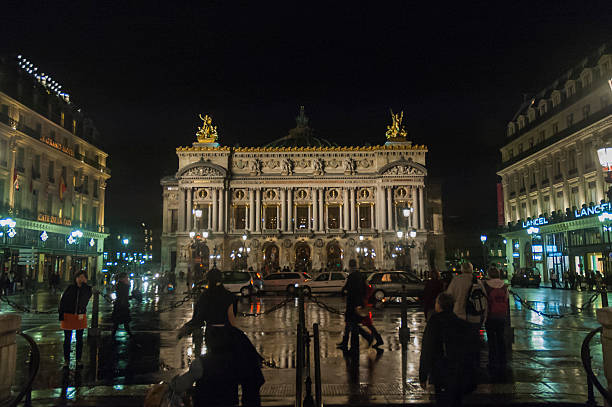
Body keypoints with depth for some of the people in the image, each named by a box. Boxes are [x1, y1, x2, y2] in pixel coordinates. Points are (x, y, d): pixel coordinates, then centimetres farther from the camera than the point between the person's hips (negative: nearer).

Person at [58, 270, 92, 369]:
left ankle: (78, 360, 20)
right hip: (68, 316, -1)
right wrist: (61, 316, -8)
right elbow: (62, 302, -2)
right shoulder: (70, 288, -4)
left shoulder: (87, 289, -1)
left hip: (80, 316, 1)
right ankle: (66, 360, 18)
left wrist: (84, 285, -20)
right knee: (67, 339, 6)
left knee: (79, 339, 8)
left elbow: (86, 298, -21)